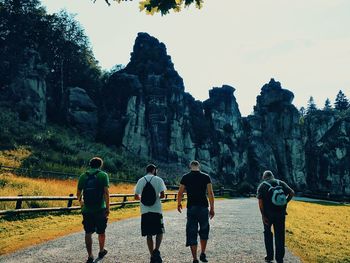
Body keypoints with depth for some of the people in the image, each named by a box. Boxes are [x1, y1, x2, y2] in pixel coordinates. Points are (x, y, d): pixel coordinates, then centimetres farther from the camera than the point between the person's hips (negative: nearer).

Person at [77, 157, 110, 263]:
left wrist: (80, 201, 32)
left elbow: (78, 193, 11)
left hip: (87, 210, 2)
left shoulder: (83, 176, 5)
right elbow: (106, 192, -13)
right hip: (100, 209, -2)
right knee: (101, 232, 17)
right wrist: (107, 208, -10)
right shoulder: (103, 175, -4)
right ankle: (101, 251, 33)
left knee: (88, 233, 8)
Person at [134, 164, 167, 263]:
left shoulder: (140, 180, 7)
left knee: (149, 234, 9)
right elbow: (162, 195, -9)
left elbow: (136, 196, 8)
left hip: (145, 211, 3)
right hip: (156, 210, -3)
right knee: (159, 232, 11)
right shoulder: (158, 179, -1)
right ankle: (156, 250, -9)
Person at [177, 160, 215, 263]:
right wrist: (212, 209, 2)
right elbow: (210, 194, -3)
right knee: (204, 231, 20)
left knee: (192, 233, 6)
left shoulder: (185, 177, 1)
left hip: (191, 207, 0)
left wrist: (179, 204, 19)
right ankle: (203, 254, 17)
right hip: (203, 207, 1)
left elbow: (180, 193, 2)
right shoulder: (206, 177, 1)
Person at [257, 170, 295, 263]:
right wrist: (285, 202, 6)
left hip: (268, 213, -1)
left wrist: (263, 215, -12)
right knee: (280, 235, 9)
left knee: (267, 233, 18)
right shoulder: (281, 183, 9)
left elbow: (260, 201, -10)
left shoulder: (262, 186, 2)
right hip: (280, 213, 1)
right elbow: (292, 193, -3)